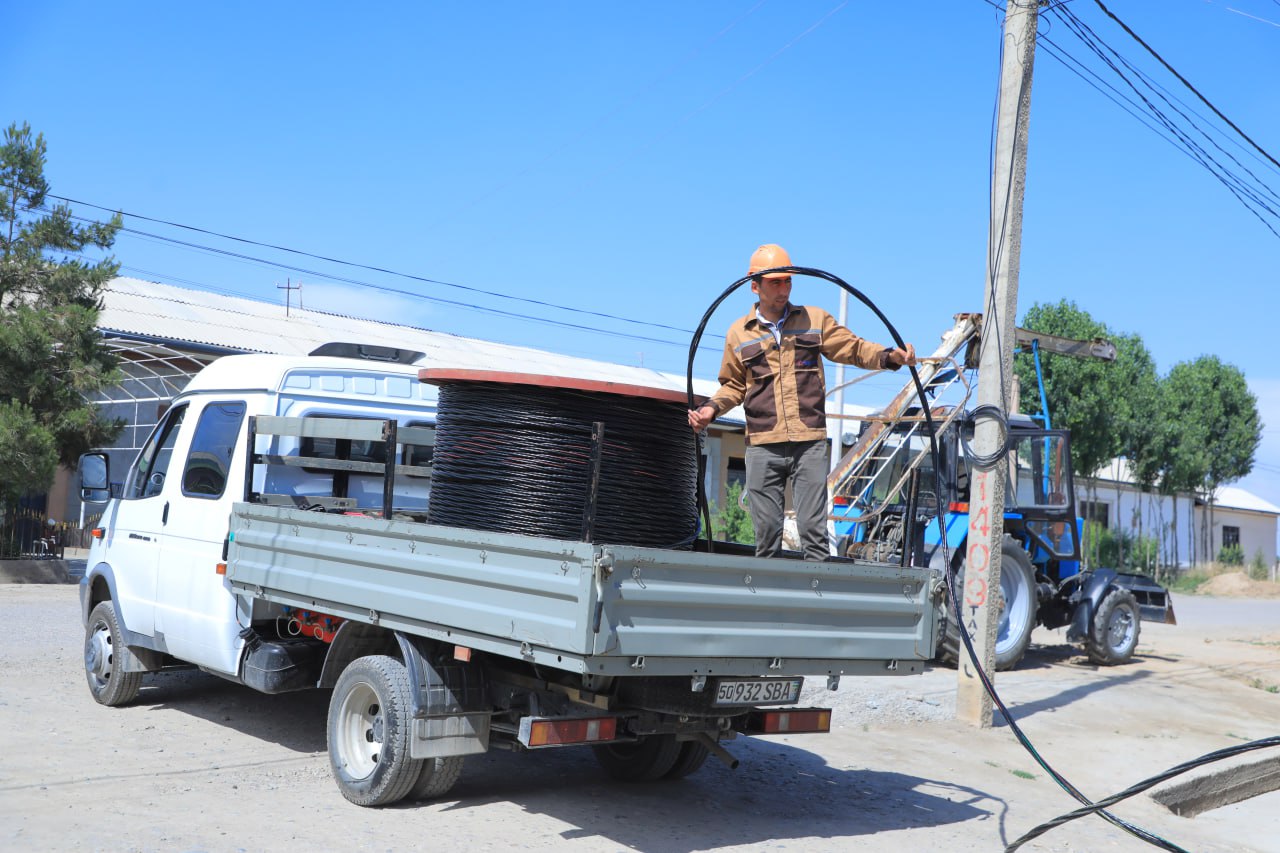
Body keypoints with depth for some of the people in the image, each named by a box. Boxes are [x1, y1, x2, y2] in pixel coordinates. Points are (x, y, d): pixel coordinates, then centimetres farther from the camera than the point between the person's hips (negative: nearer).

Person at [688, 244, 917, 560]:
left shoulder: (815, 320, 10)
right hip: (762, 447, 1)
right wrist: (711, 408, 0)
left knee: (813, 526, -5)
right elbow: (734, 386, 18)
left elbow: (853, 348, 10)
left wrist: (890, 356, -8)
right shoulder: (739, 333, 12)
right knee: (766, 531, 3)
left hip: (810, 443, -1)